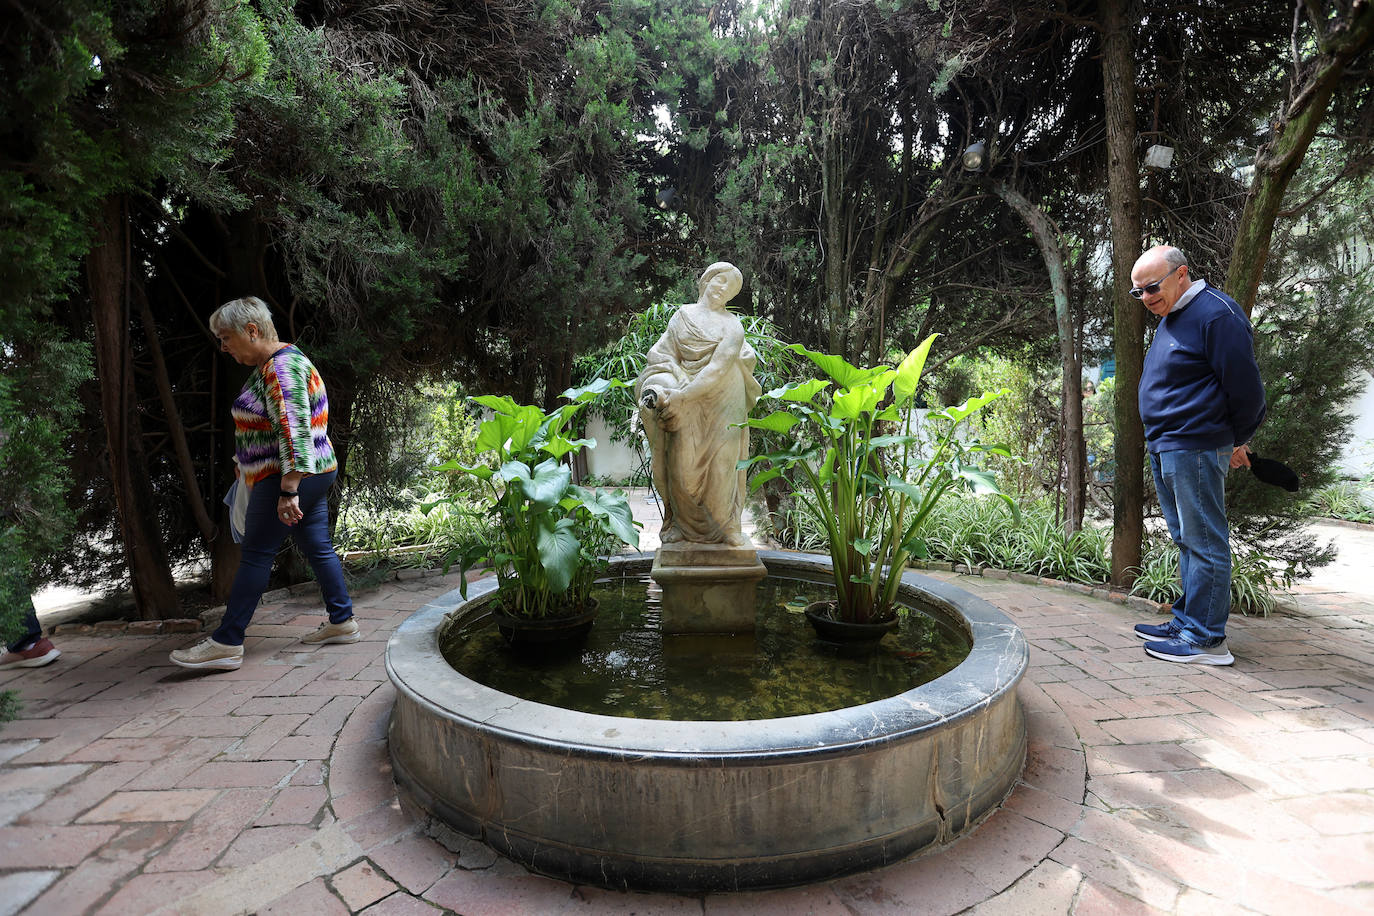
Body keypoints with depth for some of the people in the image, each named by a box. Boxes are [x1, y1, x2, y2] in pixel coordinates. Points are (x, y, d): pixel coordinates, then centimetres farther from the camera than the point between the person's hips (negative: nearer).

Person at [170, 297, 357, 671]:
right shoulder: (271, 364, 16)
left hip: (289, 477, -10)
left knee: (256, 554, -5)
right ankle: (342, 622, 19)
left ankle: (226, 643, 1)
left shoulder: (281, 367, -18)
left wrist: (288, 490, -28)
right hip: (315, 472, 10)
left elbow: (294, 432, -26)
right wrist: (245, 467, 29)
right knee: (318, 548, 12)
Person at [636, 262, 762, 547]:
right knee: (683, 464, -3)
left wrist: (680, 396, -22)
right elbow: (663, 355, 4)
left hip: (722, 405, -1)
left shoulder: (732, 326, 2)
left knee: (723, 463, -3)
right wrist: (660, 387, -18)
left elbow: (719, 367, -12)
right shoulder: (683, 316, 11)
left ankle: (726, 526, 10)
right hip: (686, 409, 1)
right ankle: (682, 523, 11)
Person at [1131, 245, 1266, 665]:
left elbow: (1245, 386, -13)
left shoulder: (1216, 313, -13)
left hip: (1194, 448, -10)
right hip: (1165, 448, 10)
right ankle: (1187, 622, 25)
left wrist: (1237, 441, -1)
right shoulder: (1170, 318, 17)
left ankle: (1205, 638, 2)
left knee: (1204, 543, -4)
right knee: (1187, 540, 15)